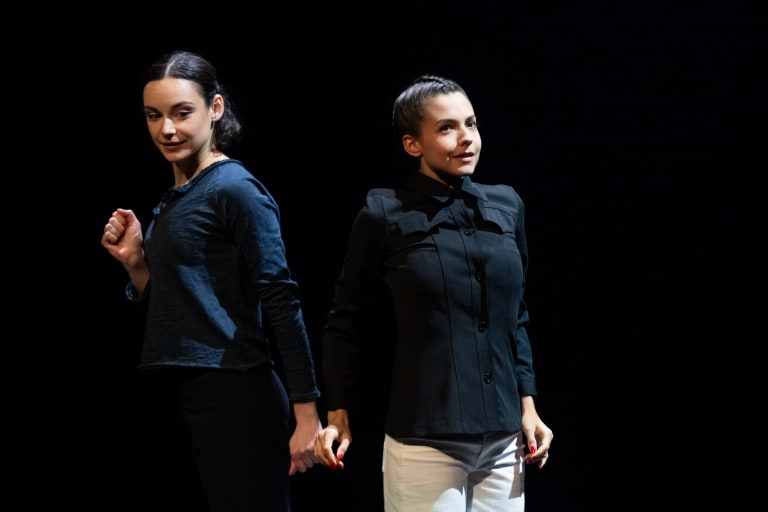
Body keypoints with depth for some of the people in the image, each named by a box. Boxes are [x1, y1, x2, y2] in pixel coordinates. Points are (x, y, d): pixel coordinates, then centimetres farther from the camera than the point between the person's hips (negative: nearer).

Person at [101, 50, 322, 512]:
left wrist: (306, 414, -18)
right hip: (191, 396, 9)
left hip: (237, 396, -9)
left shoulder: (235, 189, -10)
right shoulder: (174, 199, 15)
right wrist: (134, 261, 4)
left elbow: (281, 302, -15)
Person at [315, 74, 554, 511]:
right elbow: (347, 322, 0)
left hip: (503, 439, 4)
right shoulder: (386, 215, -6)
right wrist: (339, 416, 0)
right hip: (424, 442, -4)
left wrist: (528, 406, 12)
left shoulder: (506, 205, 7)